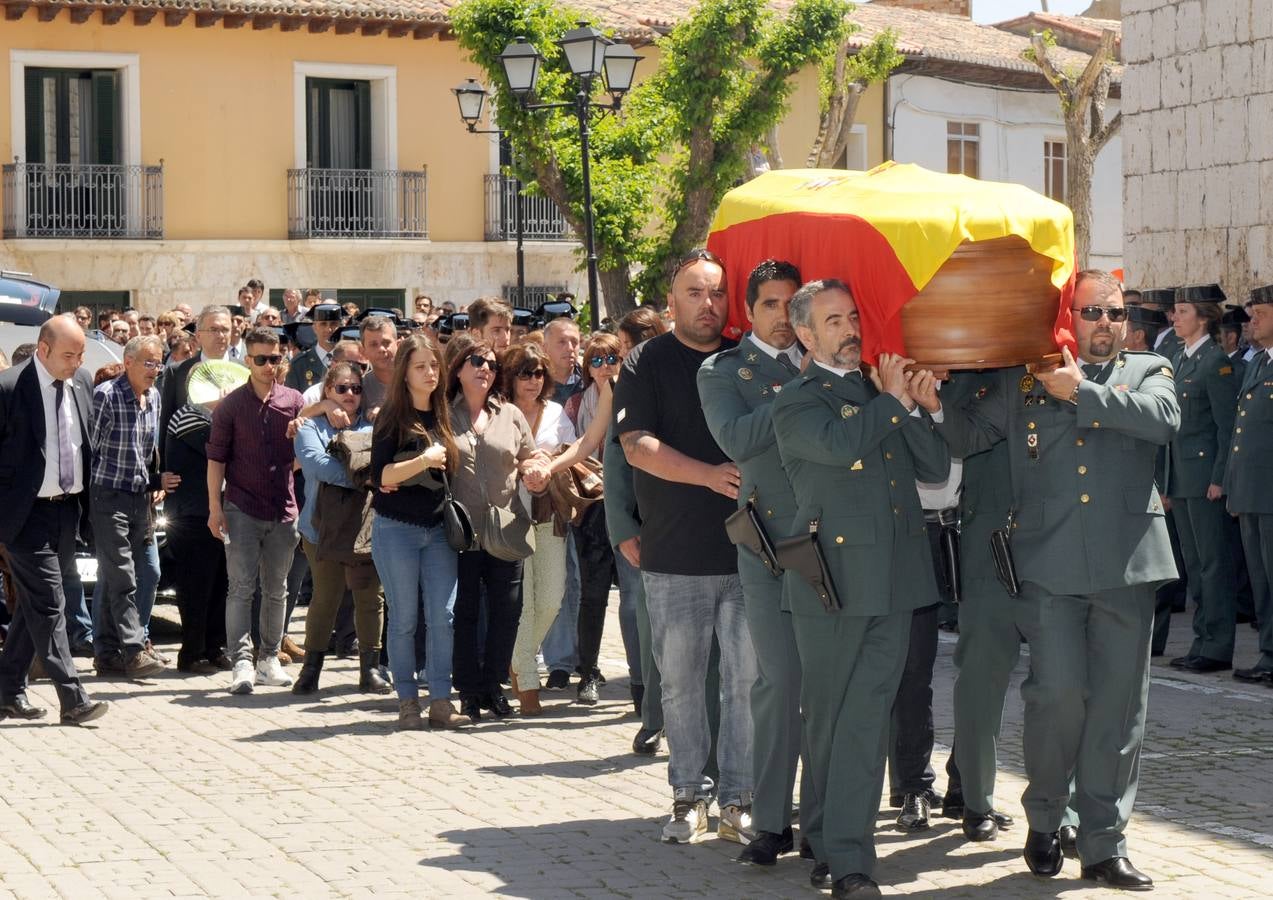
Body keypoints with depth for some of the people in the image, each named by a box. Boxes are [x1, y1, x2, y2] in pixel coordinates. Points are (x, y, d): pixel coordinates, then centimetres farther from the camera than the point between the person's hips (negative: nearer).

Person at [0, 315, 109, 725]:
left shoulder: (82, 382, 6)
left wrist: (87, 497, 14)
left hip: (69, 508, 7)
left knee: (34, 605, 13)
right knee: (48, 605, -8)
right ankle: (72, 699, -8)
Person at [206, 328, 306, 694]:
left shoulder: (293, 402, 5)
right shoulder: (231, 405, -1)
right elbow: (216, 458, -1)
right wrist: (215, 506, -7)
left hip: (283, 509, 3)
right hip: (242, 509, -3)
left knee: (276, 589, 10)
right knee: (241, 588, -6)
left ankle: (269, 659, 19)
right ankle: (241, 663, -8)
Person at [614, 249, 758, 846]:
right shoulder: (646, 364, 3)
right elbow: (637, 446, -7)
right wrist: (710, 475, -17)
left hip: (746, 550, 1)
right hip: (674, 557, -1)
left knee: (749, 679, 0)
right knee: (680, 681, 6)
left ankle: (738, 800, 8)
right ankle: (689, 795, 18)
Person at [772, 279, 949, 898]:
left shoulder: (883, 389, 17)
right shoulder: (797, 401, -1)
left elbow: (937, 468, 12)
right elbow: (839, 444, -22)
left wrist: (911, 407, -2)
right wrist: (892, 400, -9)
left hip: (893, 582, 4)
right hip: (833, 583, -4)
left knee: (868, 719, -1)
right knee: (829, 719, 5)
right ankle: (836, 847, 16)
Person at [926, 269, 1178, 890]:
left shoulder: (1147, 372, 12)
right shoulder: (1024, 381, 12)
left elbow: (1164, 418, -9)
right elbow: (967, 437, 11)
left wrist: (1081, 391, -11)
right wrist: (935, 406, -9)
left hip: (1126, 561, 1)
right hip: (1050, 562, -1)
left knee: (1118, 705, 4)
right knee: (1059, 692, -8)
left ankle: (1103, 845, 13)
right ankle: (1043, 820, 15)